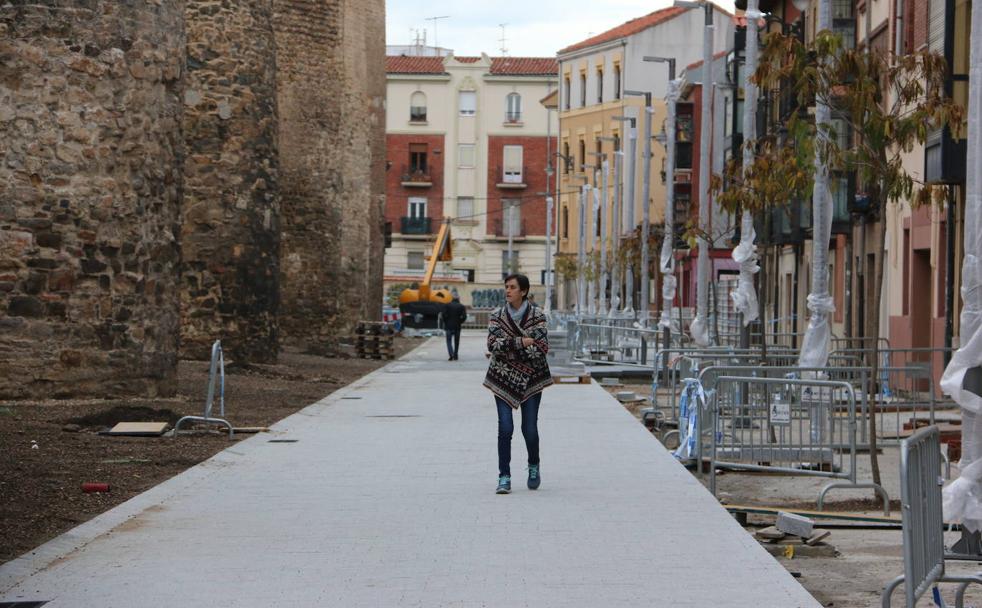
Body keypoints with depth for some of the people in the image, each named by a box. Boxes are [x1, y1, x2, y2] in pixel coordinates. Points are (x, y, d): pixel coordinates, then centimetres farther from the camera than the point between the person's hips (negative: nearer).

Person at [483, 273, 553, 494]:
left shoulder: (537, 316, -3)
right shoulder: (497, 316, 3)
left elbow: (542, 349, -11)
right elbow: (492, 344, -10)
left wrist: (508, 346, -15)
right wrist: (521, 343, -19)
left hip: (531, 378, -1)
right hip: (503, 378, 1)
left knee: (529, 428, 1)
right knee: (505, 428, -8)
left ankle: (534, 466, 28)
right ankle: (504, 477, -3)